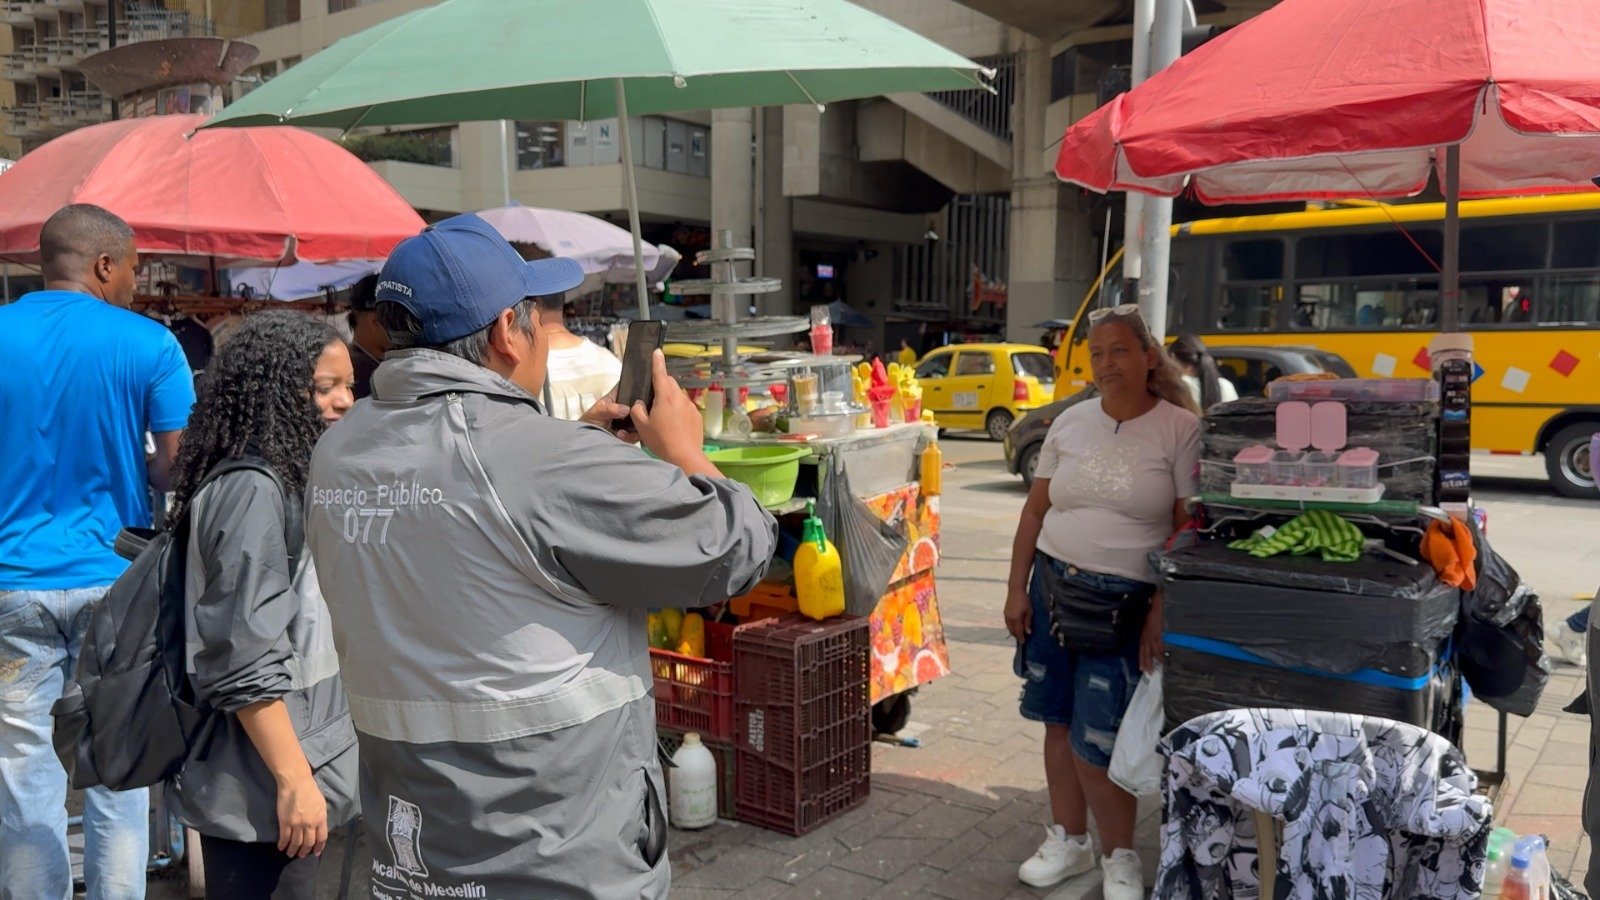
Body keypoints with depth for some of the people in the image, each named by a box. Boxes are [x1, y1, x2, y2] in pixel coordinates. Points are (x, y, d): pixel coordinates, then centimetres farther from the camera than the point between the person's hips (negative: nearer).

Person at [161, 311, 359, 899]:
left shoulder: (290, 481, 10)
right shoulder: (253, 490, -20)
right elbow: (246, 663, -23)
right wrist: (293, 781, -21)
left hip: (293, 762, 9)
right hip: (262, 786, -9)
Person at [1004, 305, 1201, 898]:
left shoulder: (1180, 428, -6)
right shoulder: (1070, 423, 7)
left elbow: (1189, 528, -9)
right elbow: (1035, 510, 10)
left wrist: (1162, 610, -13)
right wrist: (1016, 589, 6)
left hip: (1125, 601, -5)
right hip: (1052, 586, 5)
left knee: (1094, 742, -6)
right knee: (1058, 722, 12)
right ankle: (1068, 841, 31)